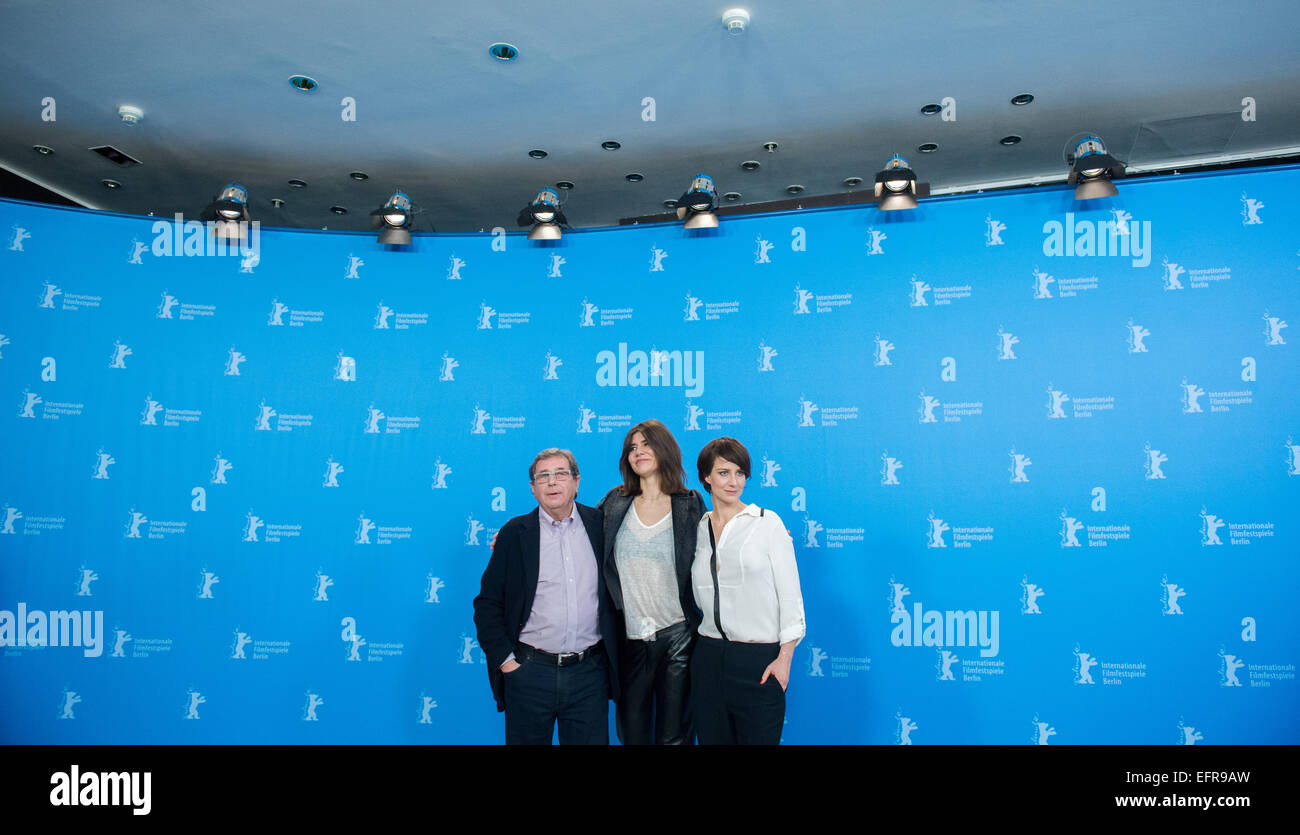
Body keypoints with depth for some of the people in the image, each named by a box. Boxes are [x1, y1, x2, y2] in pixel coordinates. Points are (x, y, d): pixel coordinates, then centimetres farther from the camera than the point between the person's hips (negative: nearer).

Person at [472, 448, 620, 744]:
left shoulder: (599, 524, 3)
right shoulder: (515, 533, 0)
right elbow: (487, 604, 2)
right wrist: (504, 659, -5)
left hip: (589, 674, 1)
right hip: (529, 673, -1)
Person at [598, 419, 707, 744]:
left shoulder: (690, 504, 1)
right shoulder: (615, 503, 5)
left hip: (678, 635, -2)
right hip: (629, 640, 2)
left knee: (674, 735, 9)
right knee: (632, 732, 13)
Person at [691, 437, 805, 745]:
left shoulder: (767, 523, -3)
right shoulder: (698, 529, 8)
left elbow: (790, 593, -6)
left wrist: (785, 657, -10)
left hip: (760, 659, -4)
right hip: (709, 657, 4)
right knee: (713, 737, 11)